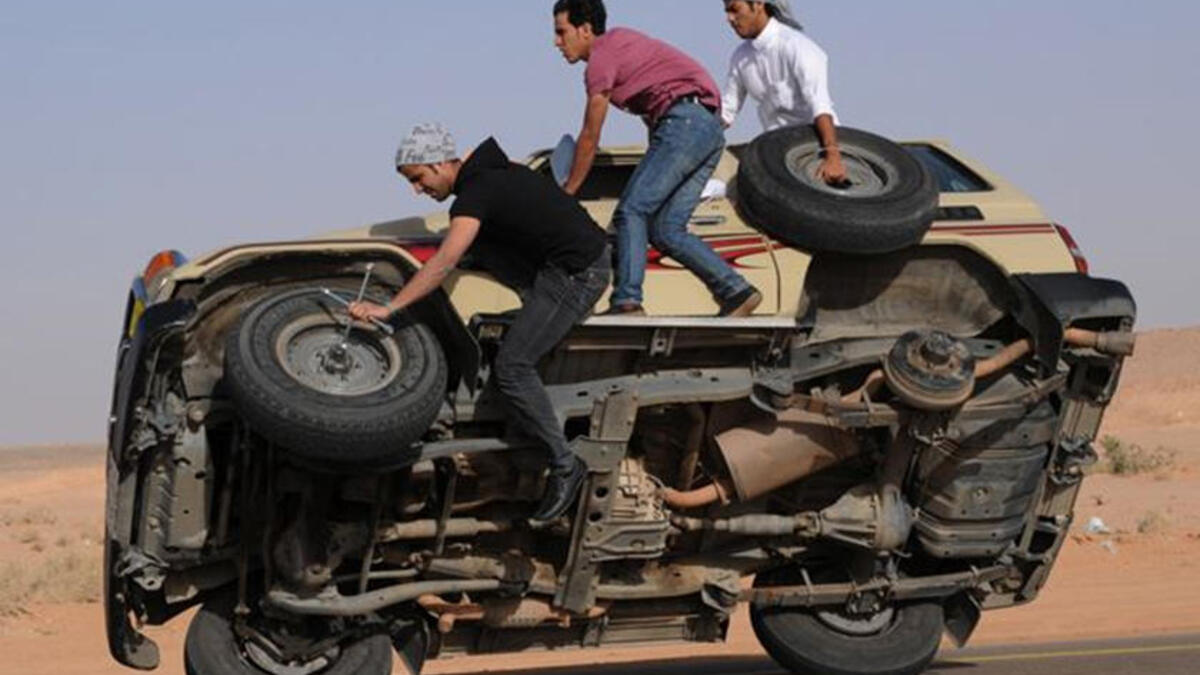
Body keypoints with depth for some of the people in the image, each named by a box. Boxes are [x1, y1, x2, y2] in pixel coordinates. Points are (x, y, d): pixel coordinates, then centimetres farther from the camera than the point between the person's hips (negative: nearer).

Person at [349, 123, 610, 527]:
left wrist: (387, 309, -32)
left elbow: (444, 263, -30)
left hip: (579, 273, -10)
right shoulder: (484, 168, 10)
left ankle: (564, 468, -8)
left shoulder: (475, 194, -19)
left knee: (511, 368, -13)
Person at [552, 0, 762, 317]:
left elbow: (589, 139, -1)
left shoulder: (601, 58, -4)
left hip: (684, 123, -9)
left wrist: (566, 195, 8)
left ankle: (627, 301, -26)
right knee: (665, 229, 6)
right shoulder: (619, 39, 25)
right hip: (711, 128, 9)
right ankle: (736, 291, 2)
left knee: (631, 211, -14)